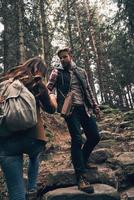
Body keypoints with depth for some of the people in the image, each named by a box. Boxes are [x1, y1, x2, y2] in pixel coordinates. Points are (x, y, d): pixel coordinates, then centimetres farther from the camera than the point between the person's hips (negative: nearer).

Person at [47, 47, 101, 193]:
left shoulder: (81, 72, 17)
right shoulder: (57, 72, 6)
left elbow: (88, 90, 20)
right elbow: (48, 88, -4)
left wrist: (95, 106, 17)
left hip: (84, 108, 5)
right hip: (70, 109, -5)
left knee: (95, 137, 4)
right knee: (77, 140, -12)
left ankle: (83, 160, 29)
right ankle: (81, 176, -5)